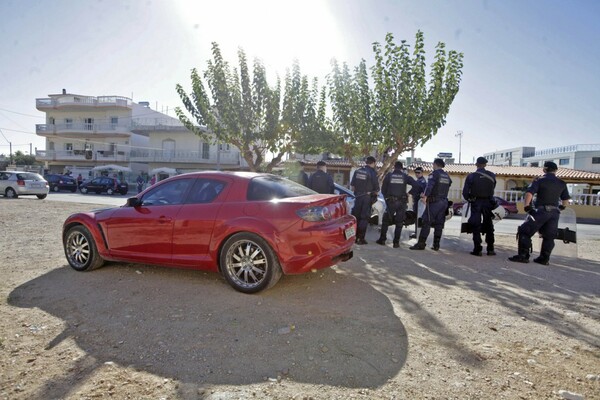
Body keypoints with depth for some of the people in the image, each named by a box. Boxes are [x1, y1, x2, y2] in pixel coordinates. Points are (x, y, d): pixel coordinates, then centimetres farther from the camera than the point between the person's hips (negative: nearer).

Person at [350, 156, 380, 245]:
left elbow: (352, 186, 9)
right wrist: (375, 193, 13)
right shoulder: (372, 173, -9)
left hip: (357, 197, 5)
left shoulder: (357, 171, 6)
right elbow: (376, 189, -7)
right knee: (364, 218, 1)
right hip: (367, 197, -4)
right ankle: (361, 238, 2)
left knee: (356, 217, 12)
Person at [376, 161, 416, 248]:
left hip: (391, 201, 0)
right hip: (402, 202, 1)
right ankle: (396, 242, 6)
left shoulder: (389, 175, 2)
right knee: (399, 223, 7)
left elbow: (383, 189, 1)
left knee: (385, 221, 12)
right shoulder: (405, 176, 3)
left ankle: (382, 240, 12)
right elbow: (416, 184, -7)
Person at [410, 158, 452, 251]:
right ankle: (436, 245, 12)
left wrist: (425, 196, -29)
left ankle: (421, 243, -9)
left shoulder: (434, 174, -7)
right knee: (439, 224, 9)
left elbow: (429, 186, -22)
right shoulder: (447, 176, 16)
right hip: (444, 202, 7)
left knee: (426, 222, -7)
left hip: (434, 202, -7)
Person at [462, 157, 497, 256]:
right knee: (488, 226, 13)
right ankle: (490, 249, 15)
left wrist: (469, 199, 9)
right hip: (488, 202, 2)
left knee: (476, 226, 3)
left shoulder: (471, 176, -9)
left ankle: (477, 249, 0)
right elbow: (492, 190, -2)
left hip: (476, 203, -2)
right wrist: (488, 198, 13)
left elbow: (465, 192, -9)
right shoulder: (492, 176, -2)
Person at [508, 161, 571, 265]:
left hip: (541, 210, -5)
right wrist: (561, 207, 34)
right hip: (554, 212, 5)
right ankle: (544, 258, 14)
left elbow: (529, 194, -17)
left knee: (524, 232, -1)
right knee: (549, 236, 14)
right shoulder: (561, 183, 12)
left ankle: (523, 255, -7)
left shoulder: (539, 180, -3)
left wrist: (527, 206, -8)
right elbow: (566, 201, 16)